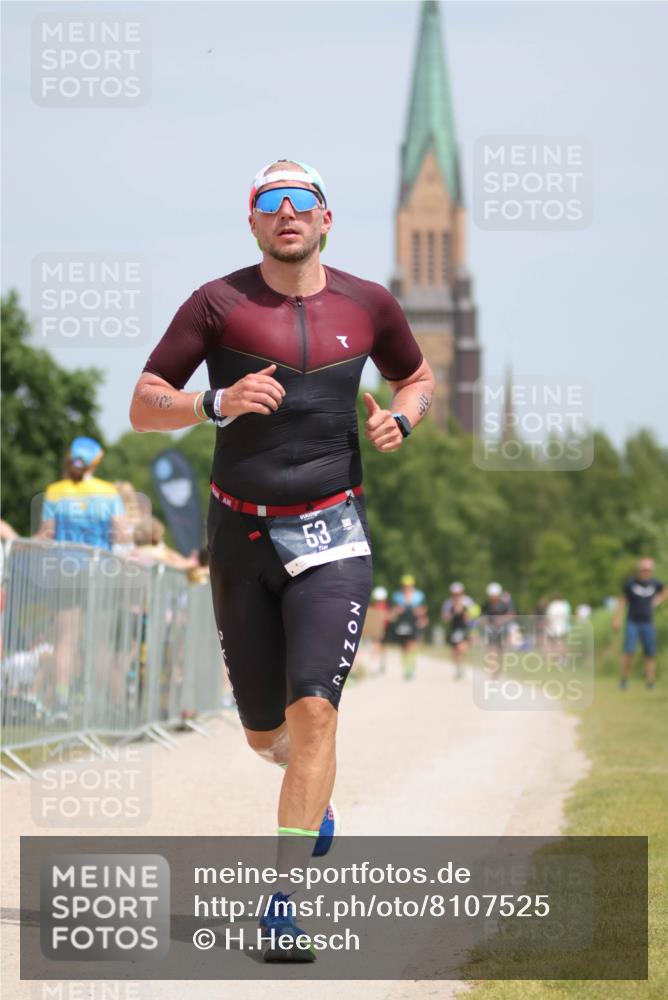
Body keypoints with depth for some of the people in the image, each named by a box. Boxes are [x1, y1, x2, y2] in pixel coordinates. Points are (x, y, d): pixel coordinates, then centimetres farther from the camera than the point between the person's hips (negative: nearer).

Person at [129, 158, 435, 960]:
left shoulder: (367, 305, 3)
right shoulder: (219, 304, -3)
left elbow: (417, 377, 22)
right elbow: (142, 407, -3)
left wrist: (401, 418, -1)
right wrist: (216, 404, -22)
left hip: (330, 538, 0)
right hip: (241, 535, 1)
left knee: (313, 708, -18)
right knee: (264, 732, 10)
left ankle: (282, 895, -14)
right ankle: (314, 792, 47)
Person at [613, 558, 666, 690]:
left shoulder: (655, 583, 5)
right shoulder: (630, 583, -2)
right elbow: (622, 601, 5)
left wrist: (658, 600, 10)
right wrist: (617, 619, -1)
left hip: (648, 623, 3)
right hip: (632, 623, -3)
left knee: (650, 654, -1)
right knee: (629, 652, -15)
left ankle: (649, 683, 6)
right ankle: (624, 680, -3)